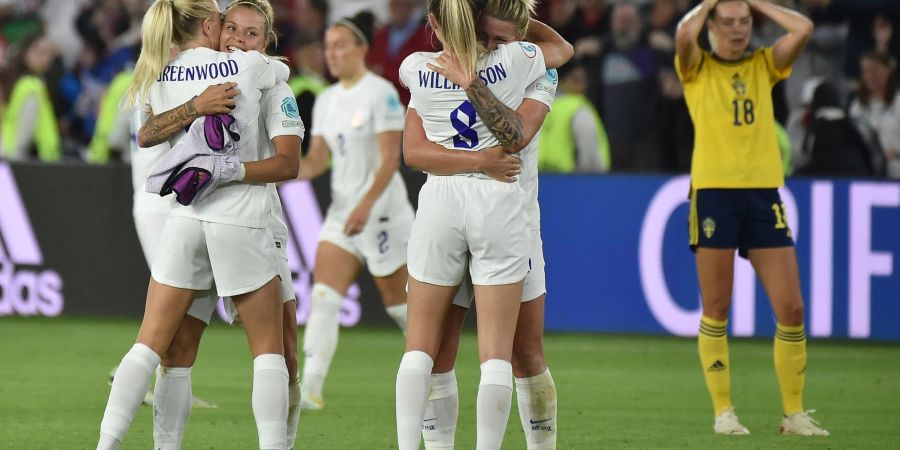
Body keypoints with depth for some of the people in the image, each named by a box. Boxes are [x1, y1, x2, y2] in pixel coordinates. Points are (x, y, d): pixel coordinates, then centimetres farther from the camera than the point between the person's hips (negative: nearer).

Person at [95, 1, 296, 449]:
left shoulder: (157, 78, 4)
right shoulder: (248, 66, -4)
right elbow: (284, 69, 19)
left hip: (184, 218, 3)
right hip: (240, 221, -3)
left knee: (149, 344, 6)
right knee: (268, 349, 6)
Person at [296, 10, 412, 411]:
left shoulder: (381, 93, -11)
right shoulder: (327, 100, 11)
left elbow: (390, 158, -17)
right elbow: (316, 159, 11)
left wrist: (366, 205, -25)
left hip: (381, 210, -7)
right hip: (341, 211, 7)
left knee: (398, 302, 4)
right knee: (323, 298, -9)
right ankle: (310, 388, -17)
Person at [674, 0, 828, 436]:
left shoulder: (764, 65, 13)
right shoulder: (697, 68, 5)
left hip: (764, 191, 3)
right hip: (713, 191, -3)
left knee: (791, 308, -1)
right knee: (716, 309, 0)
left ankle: (794, 413, 8)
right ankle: (723, 412, 8)